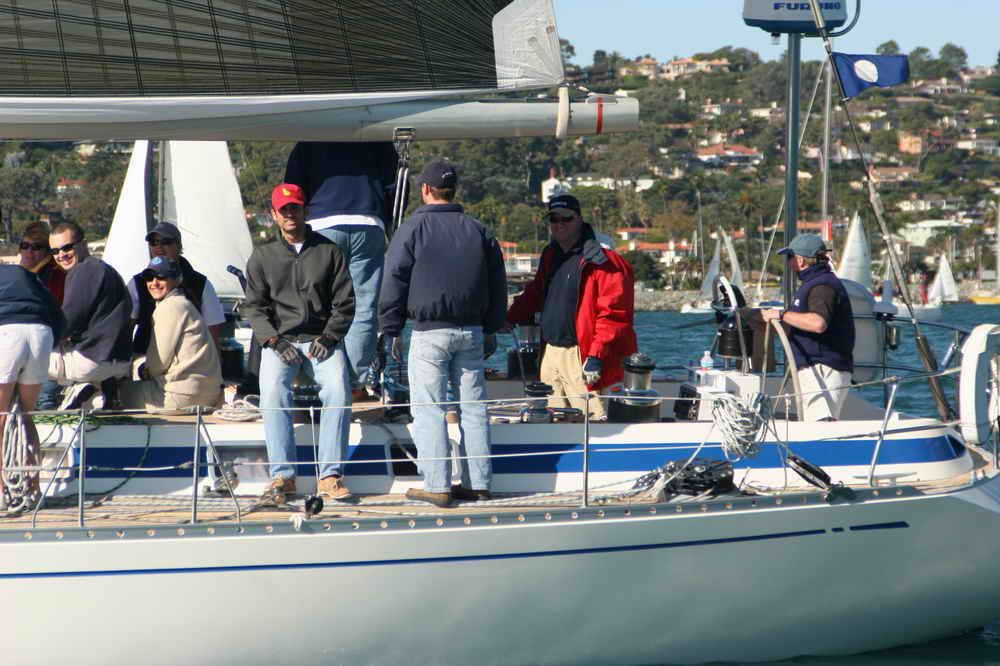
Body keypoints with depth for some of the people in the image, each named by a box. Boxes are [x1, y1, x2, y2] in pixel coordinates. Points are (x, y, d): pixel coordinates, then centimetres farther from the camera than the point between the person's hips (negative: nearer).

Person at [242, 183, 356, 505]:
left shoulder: (328, 251, 10)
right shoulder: (262, 256, 12)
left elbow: (345, 303, 8)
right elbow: (254, 307, 6)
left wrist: (328, 337, -6)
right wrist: (275, 342, -8)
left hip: (323, 339, 0)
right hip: (279, 339, 0)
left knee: (338, 390, -26)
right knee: (273, 393, -27)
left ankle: (330, 475, -24)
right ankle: (282, 475, -25)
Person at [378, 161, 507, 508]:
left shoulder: (412, 229, -4)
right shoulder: (478, 231, 11)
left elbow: (394, 284, -5)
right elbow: (497, 285, 17)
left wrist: (390, 331, 1)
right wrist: (491, 329, 25)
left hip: (429, 333, -5)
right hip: (472, 332, 5)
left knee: (428, 411, -2)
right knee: (473, 409, 8)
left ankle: (437, 486, -6)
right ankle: (477, 483, 8)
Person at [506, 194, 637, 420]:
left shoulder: (601, 261, -11)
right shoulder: (550, 256, 16)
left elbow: (613, 314, -16)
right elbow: (534, 294, 32)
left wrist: (596, 357, -21)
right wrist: (510, 318, 20)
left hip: (580, 358, -8)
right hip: (550, 352, 9)